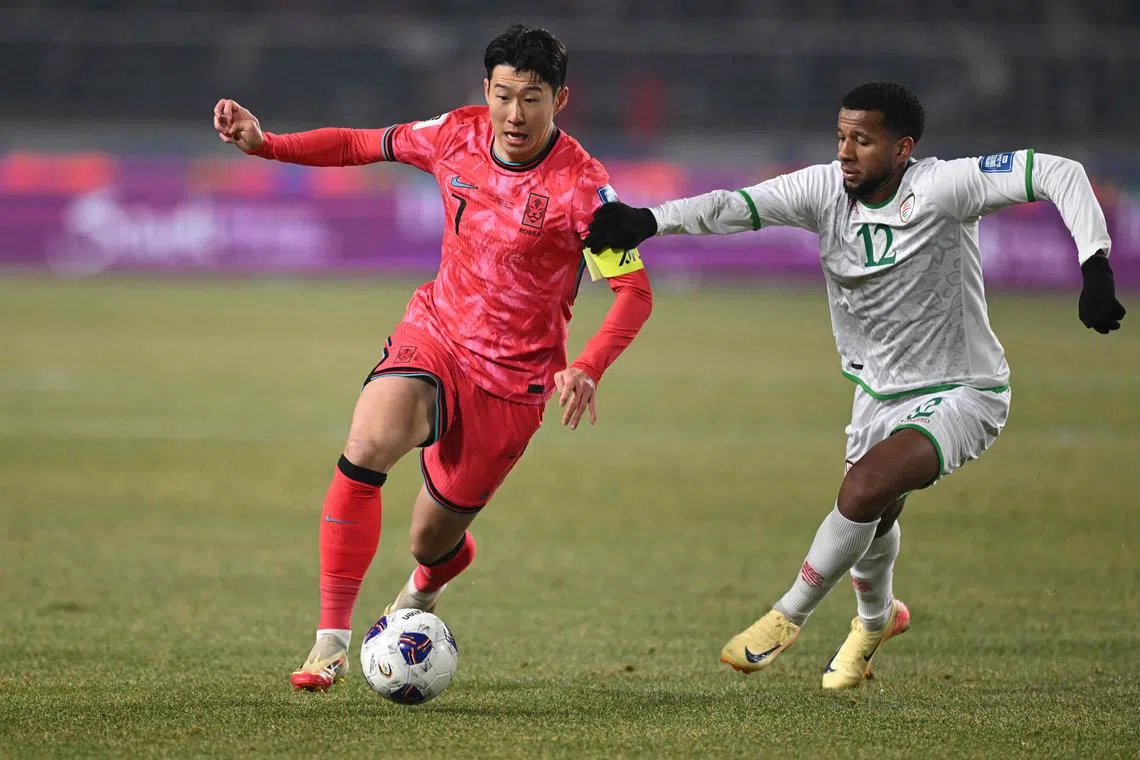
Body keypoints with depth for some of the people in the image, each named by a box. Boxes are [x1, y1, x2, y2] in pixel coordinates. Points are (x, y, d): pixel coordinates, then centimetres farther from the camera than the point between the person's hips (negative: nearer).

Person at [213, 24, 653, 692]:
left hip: (512, 380, -2)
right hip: (434, 337, 3)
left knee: (432, 541, 7)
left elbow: (635, 293, -17)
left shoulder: (581, 186, -18)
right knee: (368, 445, -29)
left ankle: (426, 585, 51)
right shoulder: (457, 135, -5)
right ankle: (332, 639, -23)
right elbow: (363, 145, 11)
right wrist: (264, 144, 0)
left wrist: (587, 370, -33)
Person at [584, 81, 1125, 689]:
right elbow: (736, 207, -23)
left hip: (960, 394, -6)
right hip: (879, 389, 6)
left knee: (864, 488, -26)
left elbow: (1058, 174, -25)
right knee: (872, 522, 22)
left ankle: (789, 615, -5)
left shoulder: (939, 189, -24)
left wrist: (1095, 270, -34)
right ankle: (875, 620, 56)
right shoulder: (826, 190, -11)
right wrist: (647, 221, -40)